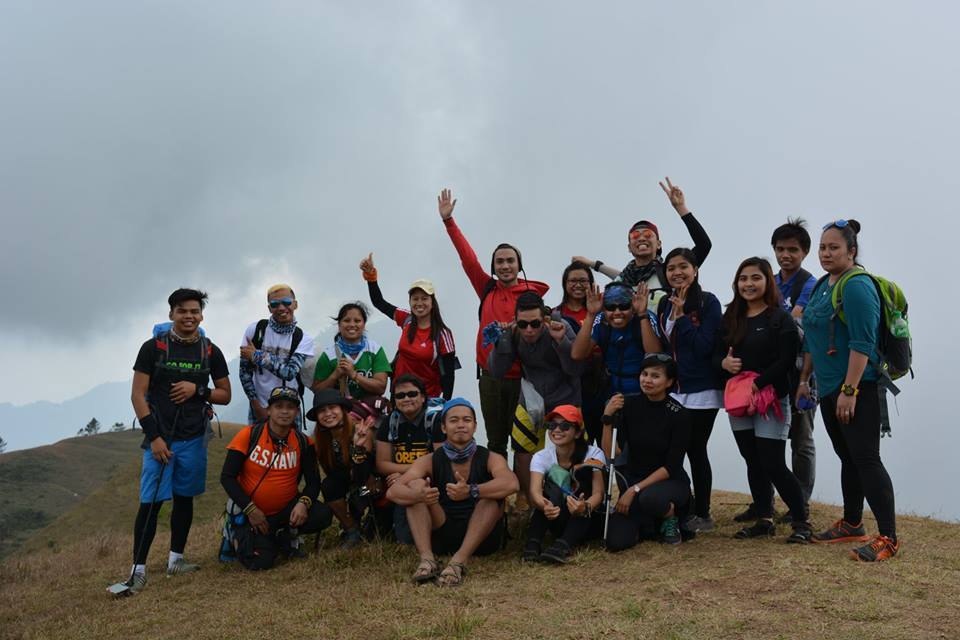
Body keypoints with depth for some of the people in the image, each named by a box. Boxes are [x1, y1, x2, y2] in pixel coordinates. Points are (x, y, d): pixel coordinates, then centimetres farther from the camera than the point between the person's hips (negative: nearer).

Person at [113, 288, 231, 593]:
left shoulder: (210, 351, 5)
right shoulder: (153, 347, -3)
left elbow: (225, 395, 9)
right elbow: (138, 394, -5)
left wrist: (198, 390, -11)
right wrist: (154, 437, -12)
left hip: (194, 438, 3)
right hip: (159, 437, -3)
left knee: (184, 498, 11)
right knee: (151, 502, -7)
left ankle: (175, 560, 23)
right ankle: (138, 569, 0)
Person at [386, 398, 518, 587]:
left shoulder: (490, 458, -6)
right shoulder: (430, 461, -1)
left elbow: (512, 484, -29)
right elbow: (392, 491, -14)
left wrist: (471, 491, -45)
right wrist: (420, 496, -38)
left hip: (482, 537, -1)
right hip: (442, 536, 2)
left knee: (492, 495, -26)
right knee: (416, 485, -15)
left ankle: (459, 561, -35)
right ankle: (427, 559, -30)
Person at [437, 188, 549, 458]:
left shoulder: (532, 293, -3)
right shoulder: (487, 289, 6)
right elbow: (467, 257, 3)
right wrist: (448, 220, 1)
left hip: (522, 377, -3)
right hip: (491, 376, 3)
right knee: (495, 440, 11)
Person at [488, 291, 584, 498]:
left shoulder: (560, 328, -21)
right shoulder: (513, 334, -13)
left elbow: (576, 370, -22)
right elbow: (496, 372, -15)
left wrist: (561, 341, -37)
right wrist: (502, 340, -28)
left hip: (565, 402, -3)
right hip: (531, 401, 3)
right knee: (522, 451, 7)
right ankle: (528, 500, 28)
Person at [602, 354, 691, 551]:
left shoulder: (679, 414, -14)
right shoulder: (630, 404, -6)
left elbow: (671, 466, -15)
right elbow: (611, 453, -12)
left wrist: (635, 489, -22)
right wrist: (608, 417, -25)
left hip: (670, 481, -3)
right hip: (633, 478, 3)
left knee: (650, 498, -39)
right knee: (616, 542, -17)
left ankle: (671, 517, -3)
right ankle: (645, 523, 16)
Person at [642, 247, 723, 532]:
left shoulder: (707, 302, -7)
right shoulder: (665, 304, 10)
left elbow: (704, 346, -16)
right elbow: (656, 349, 8)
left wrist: (681, 316, -16)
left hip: (701, 391, -5)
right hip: (672, 389, 6)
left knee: (695, 451, 1)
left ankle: (702, 514, 14)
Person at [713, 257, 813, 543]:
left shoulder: (780, 318, -6)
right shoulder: (730, 318, 12)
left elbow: (786, 360, -15)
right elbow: (716, 355, 12)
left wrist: (757, 385, -22)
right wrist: (723, 362, -11)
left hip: (771, 400, -6)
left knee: (773, 465, -7)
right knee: (753, 463, 11)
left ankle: (801, 522, 6)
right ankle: (764, 520, 21)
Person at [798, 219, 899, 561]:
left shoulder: (857, 286, -15)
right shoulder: (822, 285, 14)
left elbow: (862, 344, -21)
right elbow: (812, 339, 20)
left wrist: (849, 391, -24)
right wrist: (804, 379, 19)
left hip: (856, 388, -9)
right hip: (829, 387, 9)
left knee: (865, 458, -8)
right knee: (848, 457, 17)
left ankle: (888, 538, -2)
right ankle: (852, 524, 29)